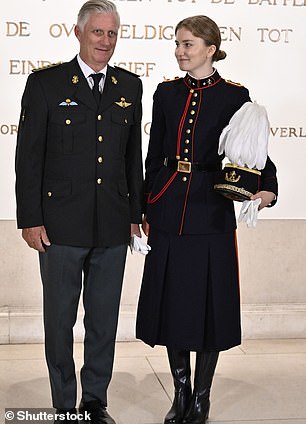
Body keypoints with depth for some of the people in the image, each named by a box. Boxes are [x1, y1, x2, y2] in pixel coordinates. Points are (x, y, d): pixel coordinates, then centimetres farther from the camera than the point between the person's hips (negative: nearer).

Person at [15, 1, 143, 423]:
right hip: (61, 225, -3)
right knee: (60, 320, 8)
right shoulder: (46, 83, -1)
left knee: (104, 320, 12)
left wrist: (136, 214, 10)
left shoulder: (130, 87, 10)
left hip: (113, 229, 3)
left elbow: (134, 155, 13)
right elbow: (28, 156, -3)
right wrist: (30, 219, -8)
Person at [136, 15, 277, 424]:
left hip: (212, 211, -3)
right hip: (169, 211, 3)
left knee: (209, 300, 3)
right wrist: (147, 210, 9)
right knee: (171, 299, 8)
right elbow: (155, 155, 11)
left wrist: (267, 189, -20)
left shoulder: (234, 95, -1)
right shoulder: (166, 92, 8)